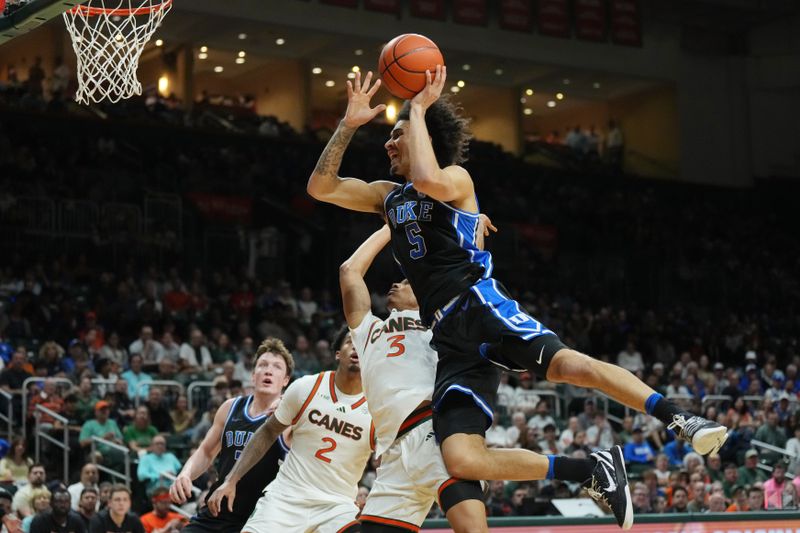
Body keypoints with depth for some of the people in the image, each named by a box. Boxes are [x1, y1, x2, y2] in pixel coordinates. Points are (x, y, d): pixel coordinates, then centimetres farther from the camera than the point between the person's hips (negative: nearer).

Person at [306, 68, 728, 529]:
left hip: (480, 305, -6)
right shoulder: (388, 196, 25)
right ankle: (596, 473, -9)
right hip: (450, 339, 6)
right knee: (462, 462, -14)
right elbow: (321, 187, 19)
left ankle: (682, 421, -36)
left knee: (564, 363, -35)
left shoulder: (456, 177, 4)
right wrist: (350, 123, 10)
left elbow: (428, 180, -20)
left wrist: (418, 111, -9)